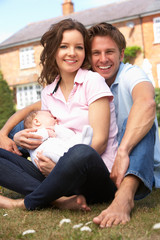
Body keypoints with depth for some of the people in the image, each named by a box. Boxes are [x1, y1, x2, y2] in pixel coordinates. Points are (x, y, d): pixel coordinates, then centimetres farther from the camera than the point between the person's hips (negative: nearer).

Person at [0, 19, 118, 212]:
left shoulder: (93, 81, -3)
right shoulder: (48, 93, 12)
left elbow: (99, 140, -10)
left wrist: (64, 167, -20)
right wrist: (21, 138, -7)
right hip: (58, 176, 5)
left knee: (80, 153, -39)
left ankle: (25, 204, -15)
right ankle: (60, 199, -25)